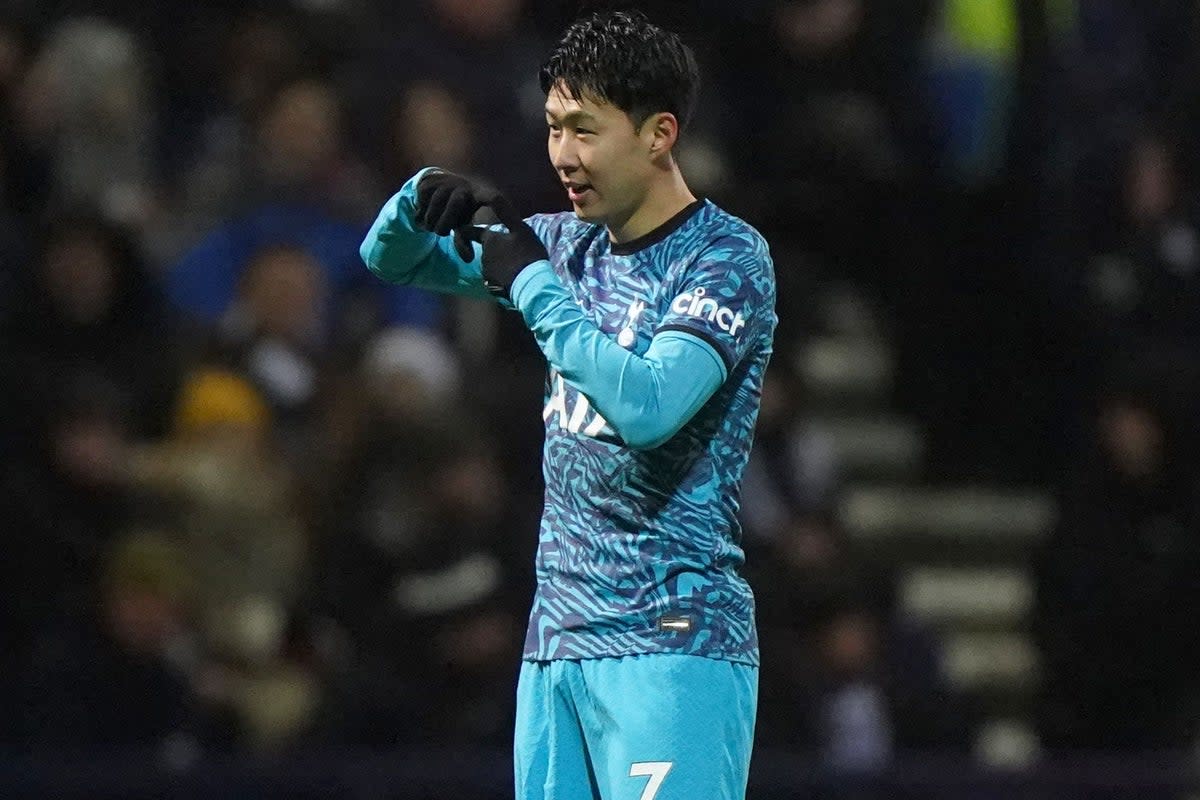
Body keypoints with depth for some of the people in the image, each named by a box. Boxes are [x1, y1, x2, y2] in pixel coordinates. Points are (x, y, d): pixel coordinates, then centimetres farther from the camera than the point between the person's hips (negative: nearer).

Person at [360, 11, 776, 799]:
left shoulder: (728, 258, -7)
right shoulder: (571, 245, 14)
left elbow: (647, 407, -22)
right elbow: (392, 257, 22)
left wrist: (533, 282, -15)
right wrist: (422, 199, -1)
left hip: (670, 648, -7)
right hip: (555, 645, 7)